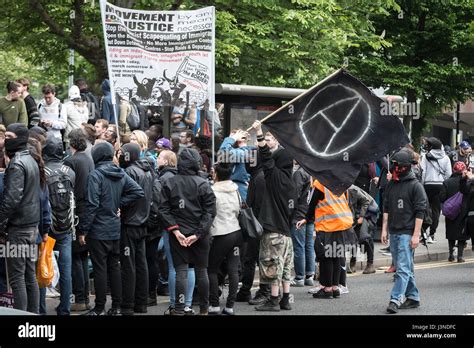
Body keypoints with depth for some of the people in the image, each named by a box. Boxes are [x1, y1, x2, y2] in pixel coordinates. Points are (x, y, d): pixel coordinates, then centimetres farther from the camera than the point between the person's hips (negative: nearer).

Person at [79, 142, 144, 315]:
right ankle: (116, 306, 16)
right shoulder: (121, 174, 5)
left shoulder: (96, 175, -15)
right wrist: (119, 203, 5)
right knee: (114, 267, 12)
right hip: (116, 230, 6)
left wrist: (83, 230, -13)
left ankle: (99, 308, 4)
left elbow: (92, 205, -18)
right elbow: (138, 192, 2)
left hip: (98, 230, -6)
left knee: (99, 269, -1)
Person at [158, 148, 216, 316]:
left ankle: (179, 309, -7)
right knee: (201, 271, 11)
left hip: (178, 234, 0)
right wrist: (198, 234, -10)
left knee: (181, 271, 0)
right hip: (200, 234, 0)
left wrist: (175, 230, -9)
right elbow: (210, 211, -9)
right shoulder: (203, 184, -5)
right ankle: (204, 309, 20)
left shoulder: (169, 183, -2)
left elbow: (164, 209, -6)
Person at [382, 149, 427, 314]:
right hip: (393, 232, 7)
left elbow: (420, 212, -9)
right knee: (403, 268, 12)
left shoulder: (415, 186, -6)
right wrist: (384, 229, 11)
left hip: (407, 233, -7)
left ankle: (395, 300, -18)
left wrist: (416, 235, -13)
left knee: (403, 268, -12)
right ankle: (413, 298, 21)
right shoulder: (391, 185, 13)